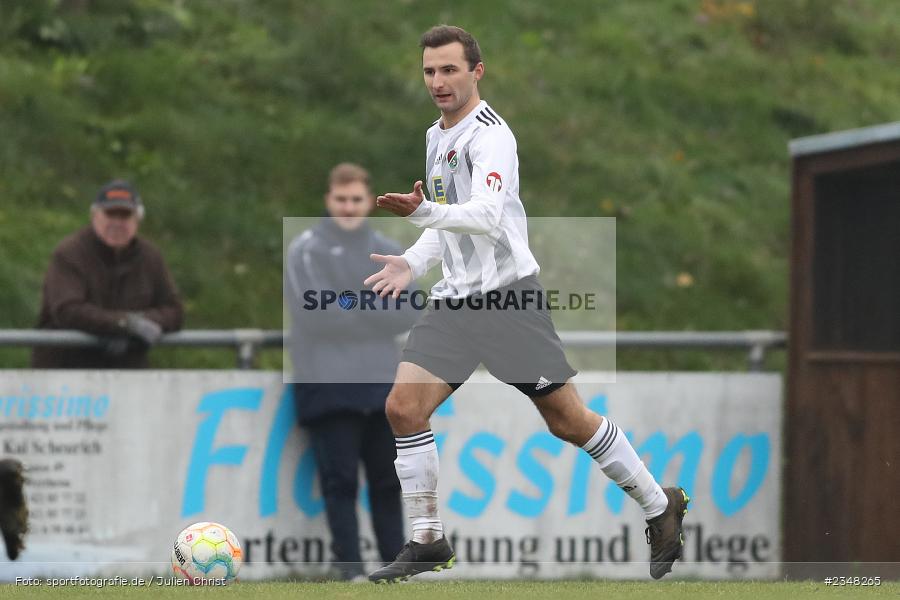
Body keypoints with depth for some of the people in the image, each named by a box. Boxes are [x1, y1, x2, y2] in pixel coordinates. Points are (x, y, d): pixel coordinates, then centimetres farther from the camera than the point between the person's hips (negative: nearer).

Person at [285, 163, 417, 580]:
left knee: (387, 479, 5)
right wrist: (374, 311, -5)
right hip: (328, 384, -4)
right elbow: (315, 313, -11)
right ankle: (350, 567, -6)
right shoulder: (306, 250, 2)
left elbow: (407, 314, 3)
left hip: (381, 381, 4)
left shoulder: (388, 252, 15)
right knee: (341, 479, -6)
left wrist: (348, 307, -6)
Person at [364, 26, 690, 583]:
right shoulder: (438, 136, 15)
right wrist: (413, 263, 14)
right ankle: (428, 542, 0)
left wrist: (424, 212, -45)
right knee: (404, 407, -9)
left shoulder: (489, 135, -14)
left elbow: (487, 217, -30)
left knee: (569, 422, -4)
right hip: (456, 301, 8)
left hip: (508, 295, -8)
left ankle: (661, 506, 16)